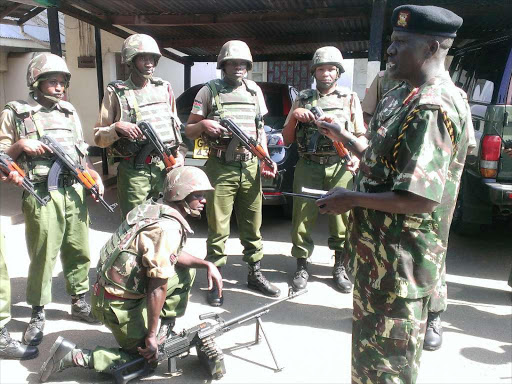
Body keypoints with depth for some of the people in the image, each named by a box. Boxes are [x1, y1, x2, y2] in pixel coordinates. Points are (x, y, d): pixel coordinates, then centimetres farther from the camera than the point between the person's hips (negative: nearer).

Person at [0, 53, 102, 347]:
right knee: (43, 255, -2)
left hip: (75, 190, 5)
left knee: (79, 251, 9)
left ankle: (80, 302, 26)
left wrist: (95, 175, 6)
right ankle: (38, 315, 13)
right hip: (42, 194, -4)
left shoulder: (70, 111, 18)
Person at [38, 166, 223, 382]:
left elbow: (173, 256, 13)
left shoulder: (156, 208, 1)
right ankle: (75, 357, 5)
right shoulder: (167, 228, -26)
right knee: (147, 355, 11)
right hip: (120, 305, -8)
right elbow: (157, 289, -23)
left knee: (186, 271, 9)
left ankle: (164, 330, 19)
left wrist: (206, 264, 0)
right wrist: (151, 336, -14)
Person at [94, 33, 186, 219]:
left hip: (166, 168, 3)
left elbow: (177, 126, 21)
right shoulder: (116, 92, 2)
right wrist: (117, 127, -16)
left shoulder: (164, 88, 13)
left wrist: (180, 153, 6)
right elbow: (98, 137, 3)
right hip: (133, 171, -3)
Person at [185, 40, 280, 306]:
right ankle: (215, 281, 11)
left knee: (252, 225, 11)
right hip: (220, 168, -4)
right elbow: (189, 131, 4)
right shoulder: (209, 91, 2)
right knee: (218, 227, 0)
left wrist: (266, 158, 8)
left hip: (250, 167, 4)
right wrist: (203, 125, -18)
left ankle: (255, 274, 25)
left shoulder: (254, 90, 14)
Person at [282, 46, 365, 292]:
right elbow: (287, 139, 13)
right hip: (307, 167, 1)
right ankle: (302, 268, 13)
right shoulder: (303, 99, 14)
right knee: (302, 218, -1)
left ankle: (339, 267, 16)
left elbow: (360, 136, 12)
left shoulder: (350, 98, 13)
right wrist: (294, 116, -5)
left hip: (339, 168, 0)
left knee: (341, 219, -1)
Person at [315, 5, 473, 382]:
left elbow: (421, 198, -29)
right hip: (387, 256, 10)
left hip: (397, 262, -10)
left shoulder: (433, 107, -22)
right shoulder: (421, 100, 11)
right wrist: (344, 137, 16)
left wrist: (351, 199, -18)